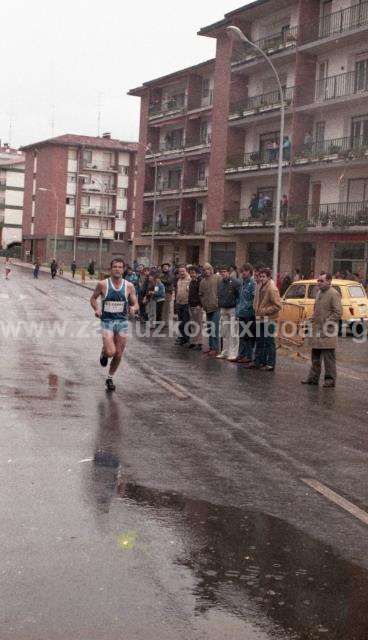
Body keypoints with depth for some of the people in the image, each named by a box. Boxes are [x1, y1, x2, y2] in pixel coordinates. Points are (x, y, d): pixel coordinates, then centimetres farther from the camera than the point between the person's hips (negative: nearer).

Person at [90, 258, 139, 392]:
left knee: (118, 355, 6)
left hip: (122, 322, 2)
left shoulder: (129, 286, -1)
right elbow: (93, 298, 9)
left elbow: (136, 304, 5)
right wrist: (96, 309, -10)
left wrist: (133, 308, -18)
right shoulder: (102, 284, -6)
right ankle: (103, 353, 19)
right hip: (107, 321, -2)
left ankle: (110, 378, 30)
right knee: (110, 352, -19)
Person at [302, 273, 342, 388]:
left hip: (327, 332, -9)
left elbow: (338, 313, -16)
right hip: (316, 331, 9)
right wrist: (313, 321, 14)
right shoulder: (319, 293, 15)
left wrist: (327, 324, -19)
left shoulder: (334, 294, -12)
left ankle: (330, 380, 6)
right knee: (315, 357, 15)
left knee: (329, 357, -1)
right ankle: (313, 378, 23)